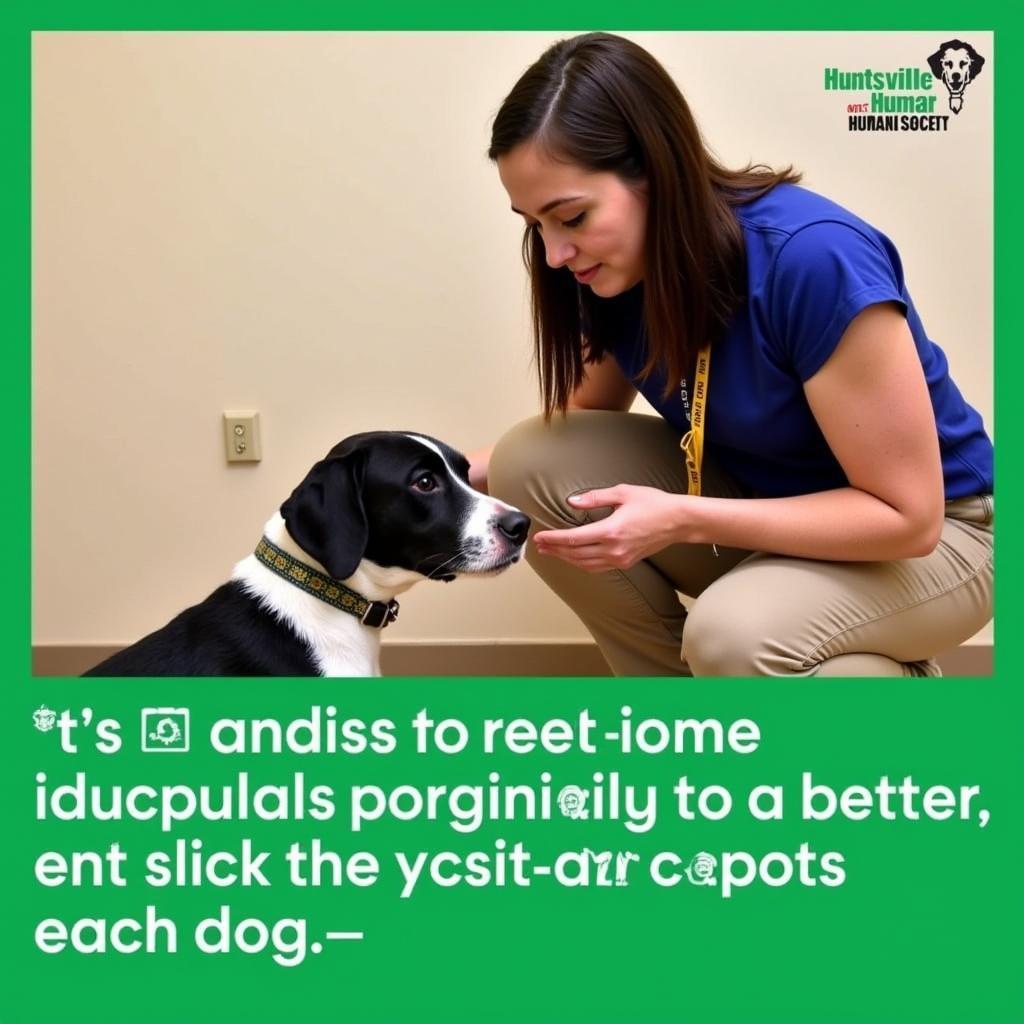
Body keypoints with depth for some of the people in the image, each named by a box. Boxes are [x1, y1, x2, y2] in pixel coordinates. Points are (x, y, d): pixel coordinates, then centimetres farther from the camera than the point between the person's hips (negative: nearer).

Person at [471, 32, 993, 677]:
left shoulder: (814, 259, -31)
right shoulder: (616, 270, -11)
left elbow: (906, 514, -26)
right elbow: (586, 425, 4)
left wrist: (682, 521, -33)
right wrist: (461, 475, -15)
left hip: (936, 535, -6)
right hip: (759, 501, 6)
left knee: (734, 633, -36)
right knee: (533, 467, -15)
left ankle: (897, 676, -1)